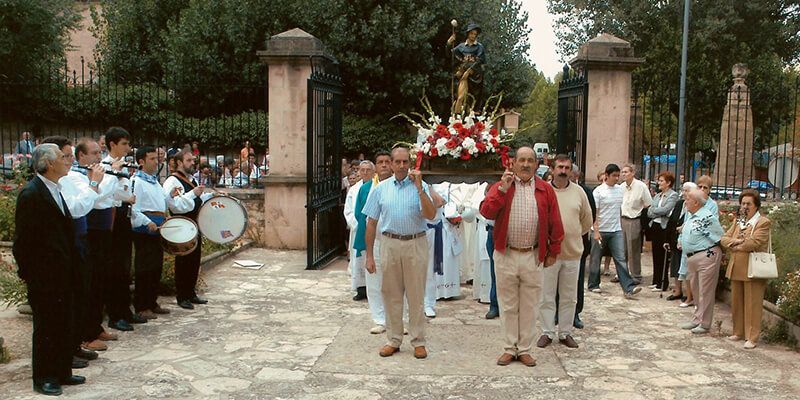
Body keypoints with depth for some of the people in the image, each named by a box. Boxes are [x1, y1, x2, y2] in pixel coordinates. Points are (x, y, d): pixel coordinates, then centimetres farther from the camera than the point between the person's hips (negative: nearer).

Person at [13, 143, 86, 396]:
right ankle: (43, 379, 17)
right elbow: (23, 239, -15)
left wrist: (71, 268, 14)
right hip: (44, 277, -8)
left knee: (64, 325, 14)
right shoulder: (30, 194, -15)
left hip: (63, 274, 8)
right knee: (45, 327, 4)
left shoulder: (56, 191, 11)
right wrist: (27, 272, -12)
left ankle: (62, 373, 25)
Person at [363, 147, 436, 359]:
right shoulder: (381, 189, 5)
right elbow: (371, 223, 6)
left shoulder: (420, 186, -1)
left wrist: (419, 188, -20)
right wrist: (369, 255, 4)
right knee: (391, 294, 9)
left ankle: (418, 341, 15)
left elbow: (430, 215, -15)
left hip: (415, 244, -2)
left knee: (416, 295, 5)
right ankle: (394, 340, 21)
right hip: (390, 244, 2)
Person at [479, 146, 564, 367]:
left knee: (529, 306, 9)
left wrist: (553, 252, 5)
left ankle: (525, 349, 20)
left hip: (533, 257, 1)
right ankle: (509, 349, 19)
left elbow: (555, 224, 5)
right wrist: (502, 189, -20)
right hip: (505, 256, 0)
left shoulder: (546, 190, 3)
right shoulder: (500, 186, 1)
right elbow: (486, 212, -14)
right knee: (508, 305, 9)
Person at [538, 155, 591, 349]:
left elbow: (587, 220, 15)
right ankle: (547, 332, 15)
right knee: (547, 296, 5)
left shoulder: (579, 192, 4)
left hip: (572, 252, 3)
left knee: (569, 297, 11)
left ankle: (565, 333, 22)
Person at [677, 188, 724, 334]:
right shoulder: (690, 216, 12)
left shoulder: (708, 217, -17)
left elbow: (721, 237, -13)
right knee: (695, 290, 18)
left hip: (707, 256, -10)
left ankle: (704, 324, 8)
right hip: (691, 257, 10)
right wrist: (681, 241, 10)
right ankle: (697, 319, 29)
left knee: (705, 292, -1)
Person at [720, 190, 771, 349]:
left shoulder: (763, 222, -6)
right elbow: (724, 238, 10)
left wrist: (736, 246, -7)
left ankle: (752, 338, 4)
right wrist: (735, 241, -11)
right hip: (736, 269, 7)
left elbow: (754, 242, -19)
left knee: (752, 304, -2)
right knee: (736, 302, 13)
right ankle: (739, 333, 25)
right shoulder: (738, 221, 17)